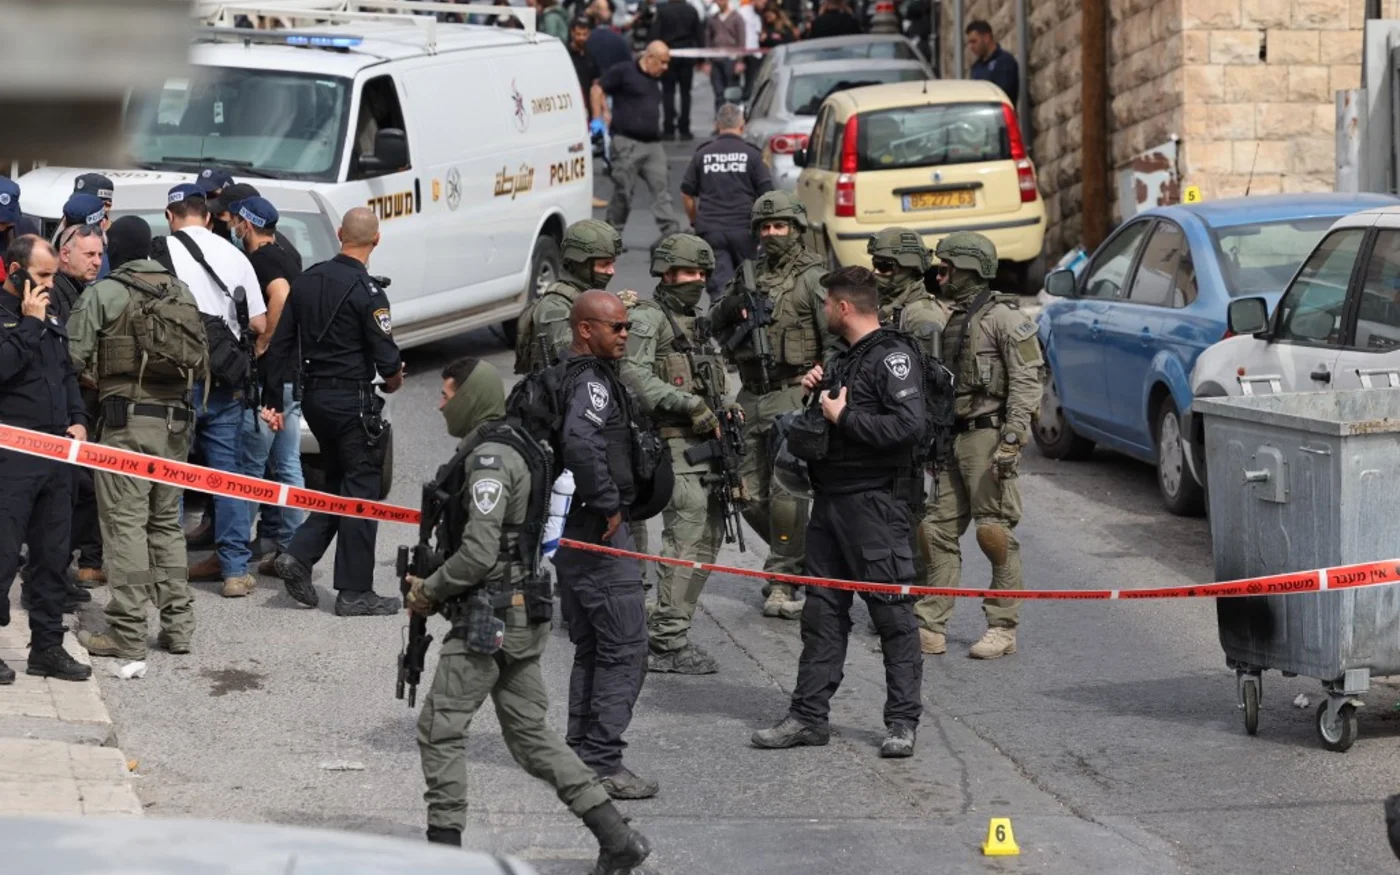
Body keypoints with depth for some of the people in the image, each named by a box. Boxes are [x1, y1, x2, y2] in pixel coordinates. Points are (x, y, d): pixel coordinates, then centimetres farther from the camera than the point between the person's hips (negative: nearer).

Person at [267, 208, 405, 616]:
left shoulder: (307, 280, 6)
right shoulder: (366, 291, -16)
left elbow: (279, 345, 10)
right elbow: (387, 358, -16)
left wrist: (274, 399, 17)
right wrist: (394, 380, 7)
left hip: (313, 396, 7)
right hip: (353, 400, -7)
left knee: (338, 482, 20)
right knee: (362, 490, 1)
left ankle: (299, 556, 4)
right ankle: (354, 592, 3)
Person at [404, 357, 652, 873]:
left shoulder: (490, 459, -16)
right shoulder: (518, 446, 14)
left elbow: (478, 553, -23)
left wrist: (429, 591, -9)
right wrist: (436, 586, 15)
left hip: (489, 619, -10)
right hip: (522, 616, 10)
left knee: (440, 728, -1)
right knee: (530, 733, 12)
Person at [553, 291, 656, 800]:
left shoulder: (559, 377, 15)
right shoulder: (592, 381, -17)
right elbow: (580, 442, -35)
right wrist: (608, 505, -23)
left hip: (567, 529, 10)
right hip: (599, 530, -10)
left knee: (591, 648, 17)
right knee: (624, 648, -6)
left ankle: (582, 754, 21)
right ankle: (602, 762, -7)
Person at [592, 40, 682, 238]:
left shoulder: (653, 82, 18)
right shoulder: (624, 72, -4)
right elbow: (598, 89, -4)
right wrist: (598, 119, -9)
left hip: (653, 144, 7)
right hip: (627, 143, -7)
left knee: (662, 188, -3)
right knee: (623, 190, -1)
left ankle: (671, 233, -8)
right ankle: (612, 234, 12)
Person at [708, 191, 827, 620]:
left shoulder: (812, 278, -4)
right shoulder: (750, 274, 16)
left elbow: (837, 337, -9)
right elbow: (713, 324, 17)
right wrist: (732, 305, -4)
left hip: (793, 395, -7)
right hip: (752, 396, 7)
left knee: (786, 491, -13)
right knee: (751, 497, 6)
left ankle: (782, 582, -7)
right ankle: (801, 554, 27)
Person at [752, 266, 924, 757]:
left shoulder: (892, 357, -11)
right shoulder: (843, 357, 19)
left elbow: (909, 426, -23)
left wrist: (844, 417, -15)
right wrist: (815, 392, 8)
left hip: (875, 501, -9)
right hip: (830, 498, 9)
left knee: (893, 614, -3)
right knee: (822, 612, 9)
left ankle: (902, 721, 1)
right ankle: (809, 716, 13)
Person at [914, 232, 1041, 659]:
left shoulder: (1003, 317, -9)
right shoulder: (952, 320, 18)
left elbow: (1026, 381, -14)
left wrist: (1012, 438, -21)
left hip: (988, 435, -9)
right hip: (953, 438, 9)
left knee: (995, 531, -6)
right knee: (938, 530, 5)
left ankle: (1003, 628, 1)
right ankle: (931, 627, 7)